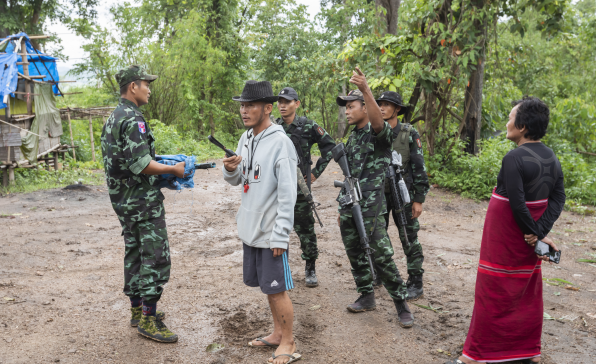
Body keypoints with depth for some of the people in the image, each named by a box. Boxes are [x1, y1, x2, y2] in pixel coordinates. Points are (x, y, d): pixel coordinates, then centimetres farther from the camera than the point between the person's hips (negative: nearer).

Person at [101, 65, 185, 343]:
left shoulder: (113, 118, 14)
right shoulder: (133, 119, -18)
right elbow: (141, 164, -25)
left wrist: (162, 170, 16)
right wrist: (174, 169, -13)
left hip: (123, 200, 10)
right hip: (144, 200, -10)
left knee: (134, 253, 16)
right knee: (156, 257, -5)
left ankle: (137, 310, 26)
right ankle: (148, 320, 0)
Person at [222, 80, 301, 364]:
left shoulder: (280, 142, -16)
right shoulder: (245, 138, 8)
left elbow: (288, 194, -18)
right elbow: (237, 181, 15)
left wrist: (280, 235, -19)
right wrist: (230, 170, -8)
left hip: (271, 232, -8)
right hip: (250, 229, 8)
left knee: (277, 288, 2)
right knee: (267, 286, 18)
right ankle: (277, 333, 34)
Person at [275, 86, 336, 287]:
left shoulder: (308, 126, -4)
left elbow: (329, 146, 3)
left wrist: (316, 171, 0)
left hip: (300, 187, -3)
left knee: (305, 228, 5)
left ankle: (310, 270, 18)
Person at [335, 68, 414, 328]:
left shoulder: (379, 133, -7)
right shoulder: (352, 137, 16)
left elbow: (377, 120, -34)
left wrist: (365, 88, -47)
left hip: (370, 208, -8)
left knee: (382, 257, -6)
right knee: (355, 255, 13)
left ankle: (401, 304, 8)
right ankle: (367, 297, 28)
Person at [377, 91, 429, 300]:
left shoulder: (409, 134, -6)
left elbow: (419, 167, -6)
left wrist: (419, 199, -10)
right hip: (377, 194, 4)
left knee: (409, 240, 1)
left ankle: (415, 285, 11)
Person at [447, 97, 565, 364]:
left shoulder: (514, 158, -21)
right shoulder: (551, 158, 3)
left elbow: (517, 204, -24)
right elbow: (558, 198, 0)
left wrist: (536, 234, -11)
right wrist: (540, 231, -9)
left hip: (505, 239, -8)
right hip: (528, 241, 8)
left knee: (492, 294, 0)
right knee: (529, 294, 17)